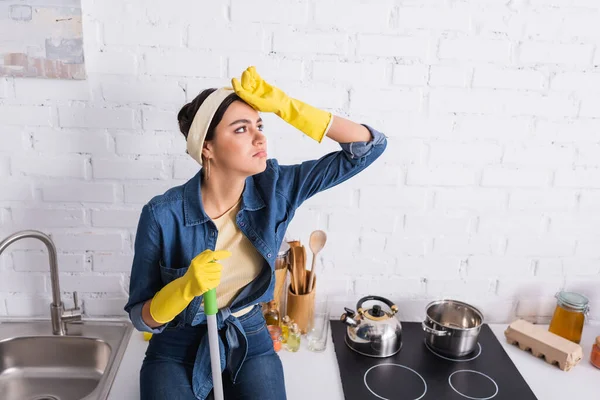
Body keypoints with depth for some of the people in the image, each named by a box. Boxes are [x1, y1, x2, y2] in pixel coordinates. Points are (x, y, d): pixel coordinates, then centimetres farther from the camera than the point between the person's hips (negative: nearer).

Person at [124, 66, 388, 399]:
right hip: (177, 347, -1)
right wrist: (186, 288, -35)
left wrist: (285, 106, -26)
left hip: (250, 340, 2)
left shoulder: (275, 187, -16)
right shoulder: (163, 215, -23)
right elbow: (141, 319, -13)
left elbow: (369, 146, -17)